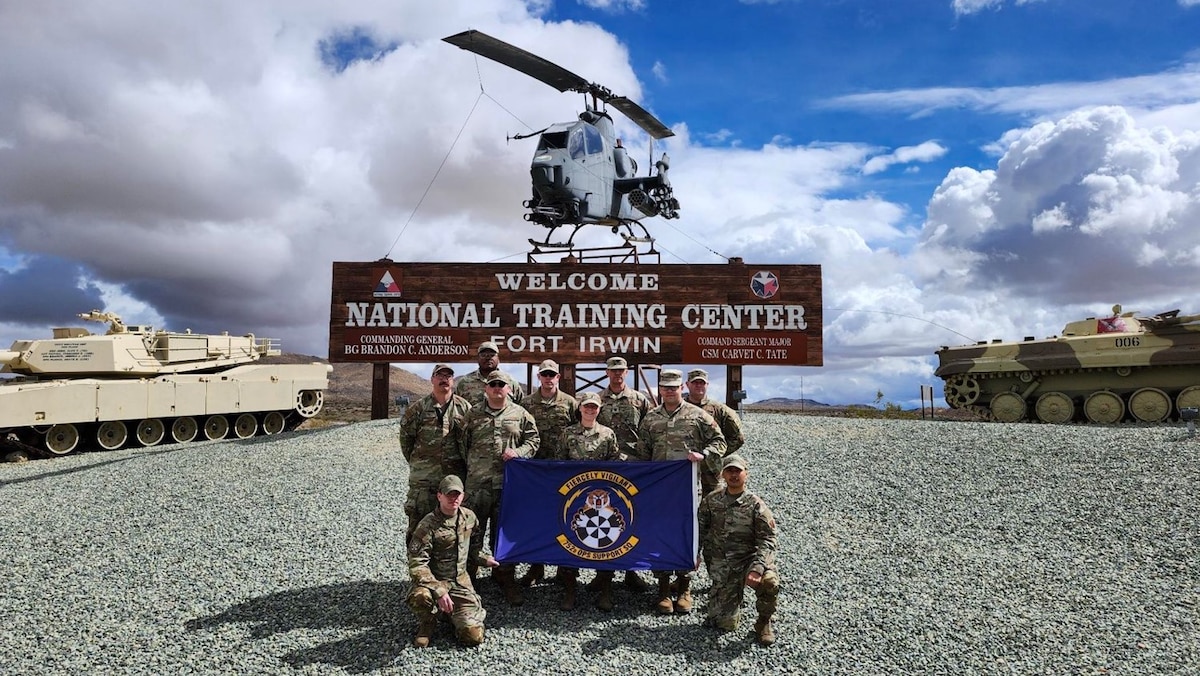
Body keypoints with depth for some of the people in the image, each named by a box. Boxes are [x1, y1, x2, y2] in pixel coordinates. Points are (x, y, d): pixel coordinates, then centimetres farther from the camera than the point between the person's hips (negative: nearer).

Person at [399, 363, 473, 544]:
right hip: (423, 476, -1)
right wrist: (416, 461, 9)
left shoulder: (464, 407, 4)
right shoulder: (418, 407, 1)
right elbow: (405, 436, 8)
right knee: (418, 522, 0)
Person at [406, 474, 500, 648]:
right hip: (434, 581, -3)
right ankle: (427, 623, -3)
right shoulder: (428, 526, -17)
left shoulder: (469, 517, 1)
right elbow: (417, 565, -21)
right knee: (419, 596, -40)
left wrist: (485, 558, 5)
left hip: (461, 582, 4)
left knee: (474, 636, -11)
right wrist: (439, 591, -30)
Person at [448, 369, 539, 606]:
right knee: (472, 531, 4)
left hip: (508, 483, 0)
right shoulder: (473, 415, 9)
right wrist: (459, 474, 7)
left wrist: (518, 453, -8)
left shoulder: (521, 415, 8)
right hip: (476, 483, 0)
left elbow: (534, 440, 10)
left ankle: (506, 577, 21)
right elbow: (461, 445, 11)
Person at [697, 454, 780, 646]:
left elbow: (767, 540, -14)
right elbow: (699, 529, 15)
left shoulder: (756, 505, -7)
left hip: (750, 559, -2)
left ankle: (763, 623, -6)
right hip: (723, 566, 2)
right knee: (725, 624, -5)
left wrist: (757, 568, -27)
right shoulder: (711, 501, 3)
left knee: (770, 582, -36)